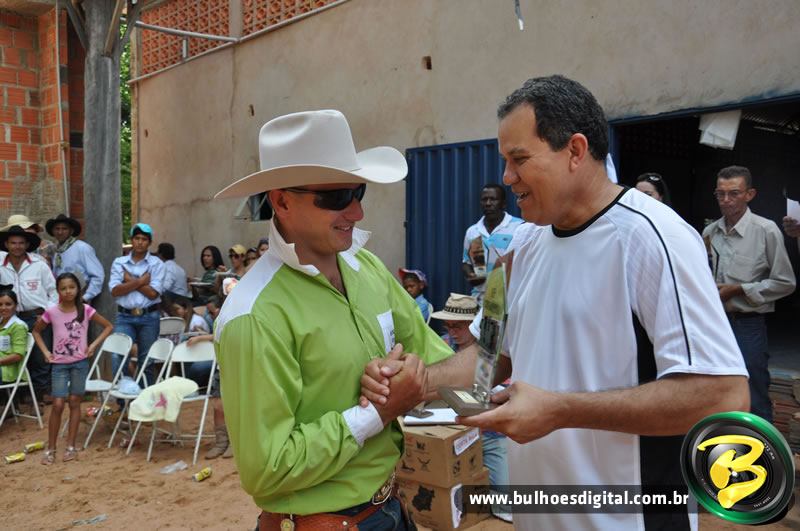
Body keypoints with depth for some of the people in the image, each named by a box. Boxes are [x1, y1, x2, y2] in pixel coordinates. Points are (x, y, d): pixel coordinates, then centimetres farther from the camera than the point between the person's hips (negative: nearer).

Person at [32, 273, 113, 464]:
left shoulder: (86, 310, -7)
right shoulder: (51, 312, -7)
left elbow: (108, 326, 3)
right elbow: (36, 331, 11)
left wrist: (94, 344, -7)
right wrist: (45, 351, 0)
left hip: (80, 362, 0)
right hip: (59, 364, 0)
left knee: (74, 402, 7)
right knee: (58, 405, -4)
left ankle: (70, 446, 17)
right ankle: (50, 449, 9)